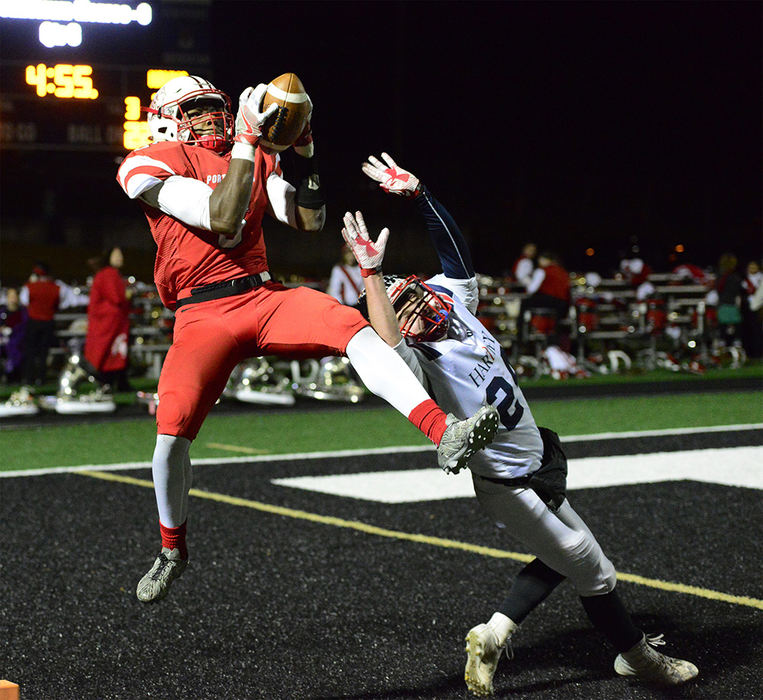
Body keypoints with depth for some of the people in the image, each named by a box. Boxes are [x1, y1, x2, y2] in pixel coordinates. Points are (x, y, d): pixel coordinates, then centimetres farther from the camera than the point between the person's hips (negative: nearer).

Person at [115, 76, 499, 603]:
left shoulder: (255, 159, 18)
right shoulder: (149, 167, -1)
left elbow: (310, 221, 10)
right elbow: (222, 222, -14)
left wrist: (303, 151, 0)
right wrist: (247, 140, -16)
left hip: (264, 298, 4)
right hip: (203, 315, -4)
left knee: (353, 326, -25)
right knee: (172, 430, -19)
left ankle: (444, 434, -39)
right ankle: (172, 550, 9)